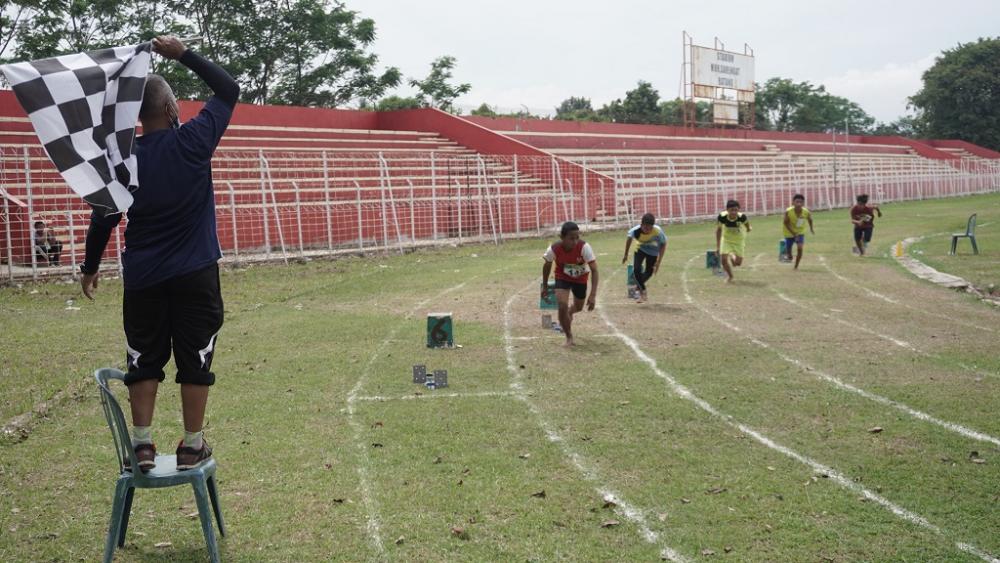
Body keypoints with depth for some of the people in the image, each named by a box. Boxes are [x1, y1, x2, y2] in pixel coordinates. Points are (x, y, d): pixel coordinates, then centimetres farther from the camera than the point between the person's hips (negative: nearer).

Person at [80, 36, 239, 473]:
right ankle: (192, 445, 10)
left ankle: (142, 444, 10)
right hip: (195, 274, -2)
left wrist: (90, 267, 17)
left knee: (144, 360, 10)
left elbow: (103, 220, 4)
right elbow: (229, 90, 3)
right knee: (194, 359, 5)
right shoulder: (193, 142, -9)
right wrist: (184, 55, 6)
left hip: (143, 278, 2)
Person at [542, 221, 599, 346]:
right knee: (562, 306, -21)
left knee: (579, 307, 20)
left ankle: (569, 313, 59)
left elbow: (594, 270, -33)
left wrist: (593, 295, -40)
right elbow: (547, 266, -8)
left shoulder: (584, 247, -36)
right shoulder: (554, 249, -31)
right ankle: (569, 337, 0)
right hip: (562, 278, -1)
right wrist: (545, 286, 3)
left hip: (580, 278, 1)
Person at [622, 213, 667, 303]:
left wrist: (658, 262, -23)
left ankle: (639, 285, 38)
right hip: (640, 249, 0)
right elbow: (629, 238, -10)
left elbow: (663, 245, -20)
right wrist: (626, 255, 0)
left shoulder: (658, 232, -39)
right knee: (636, 269, -17)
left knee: (649, 272, 9)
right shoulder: (635, 230, -35)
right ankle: (643, 292, -1)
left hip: (653, 250, 0)